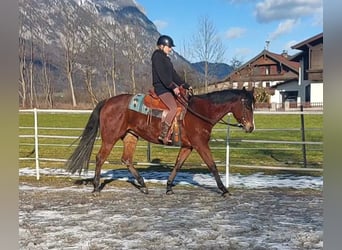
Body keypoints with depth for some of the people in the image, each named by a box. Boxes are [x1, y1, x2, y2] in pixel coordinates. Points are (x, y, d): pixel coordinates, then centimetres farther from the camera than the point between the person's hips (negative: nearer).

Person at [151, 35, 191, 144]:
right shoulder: (157, 56, -7)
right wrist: (173, 87, -25)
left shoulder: (166, 58, 22)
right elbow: (162, 75, -18)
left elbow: (174, 75, 21)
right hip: (161, 88, -10)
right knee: (174, 108, -26)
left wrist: (186, 86, 14)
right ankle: (163, 135, -25)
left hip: (169, 87, 10)